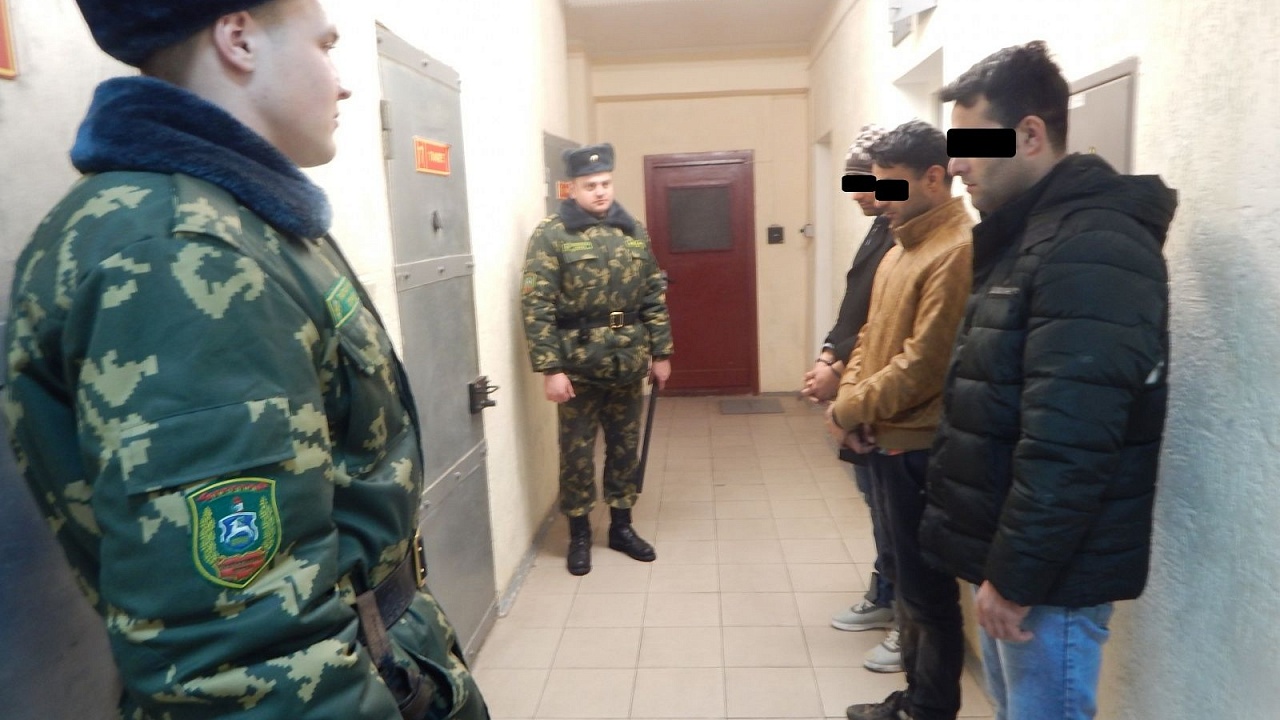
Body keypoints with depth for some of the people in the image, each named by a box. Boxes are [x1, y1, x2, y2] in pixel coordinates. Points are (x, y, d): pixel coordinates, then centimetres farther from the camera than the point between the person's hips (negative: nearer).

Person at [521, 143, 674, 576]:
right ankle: (579, 533, 24)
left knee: (625, 447, 14)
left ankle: (621, 526, 30)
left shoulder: (633, 231, 8)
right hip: (578, 364, -4)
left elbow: (654, 295, 11)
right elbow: (537, 308, -13)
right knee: (577, 452, 7)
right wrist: (550, 369, -17)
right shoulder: (551, 236, -8)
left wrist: (660, 352, 8)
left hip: (628, 362, 5)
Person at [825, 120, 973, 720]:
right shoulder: (900, 247, 13)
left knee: (927, 590, 5)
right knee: (907, 578, 20)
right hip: (884, 440, 10)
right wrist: (850, 397, -1)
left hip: (920, 447, -9)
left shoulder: (957, 251, -17)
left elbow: (924, 362, -22)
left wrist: (850, 409, -12)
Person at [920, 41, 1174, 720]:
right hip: (1007, 557, 9)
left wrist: (1017, 574, -20)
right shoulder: (1024, 237, 11)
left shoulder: (1092, 250, -21)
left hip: (1050, 573, -9)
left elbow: (1069, 446, -27)